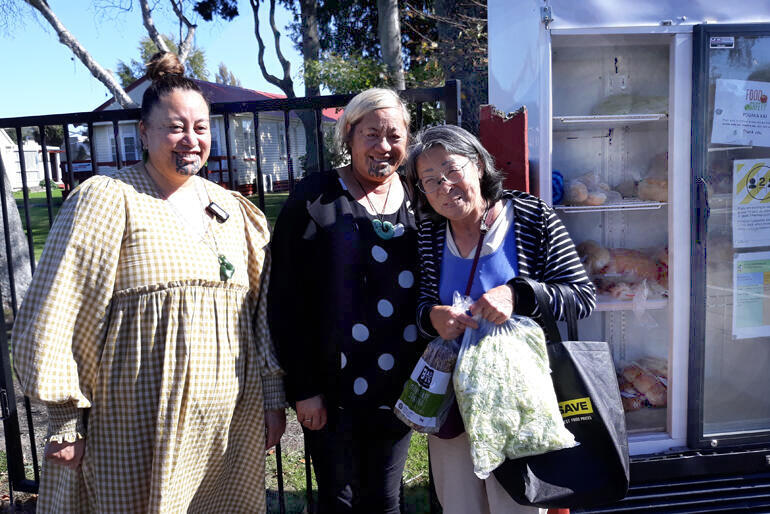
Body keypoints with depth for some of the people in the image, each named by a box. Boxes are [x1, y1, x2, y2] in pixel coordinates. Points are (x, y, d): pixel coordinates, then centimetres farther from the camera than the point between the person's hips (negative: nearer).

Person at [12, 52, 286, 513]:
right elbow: (53, 320, -7)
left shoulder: (234, 210, 8)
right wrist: (66, 419, -6)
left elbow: (263, 309, 10)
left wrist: (274, 398, 9)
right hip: (138, 433, -4)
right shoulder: (107, 200, -7)